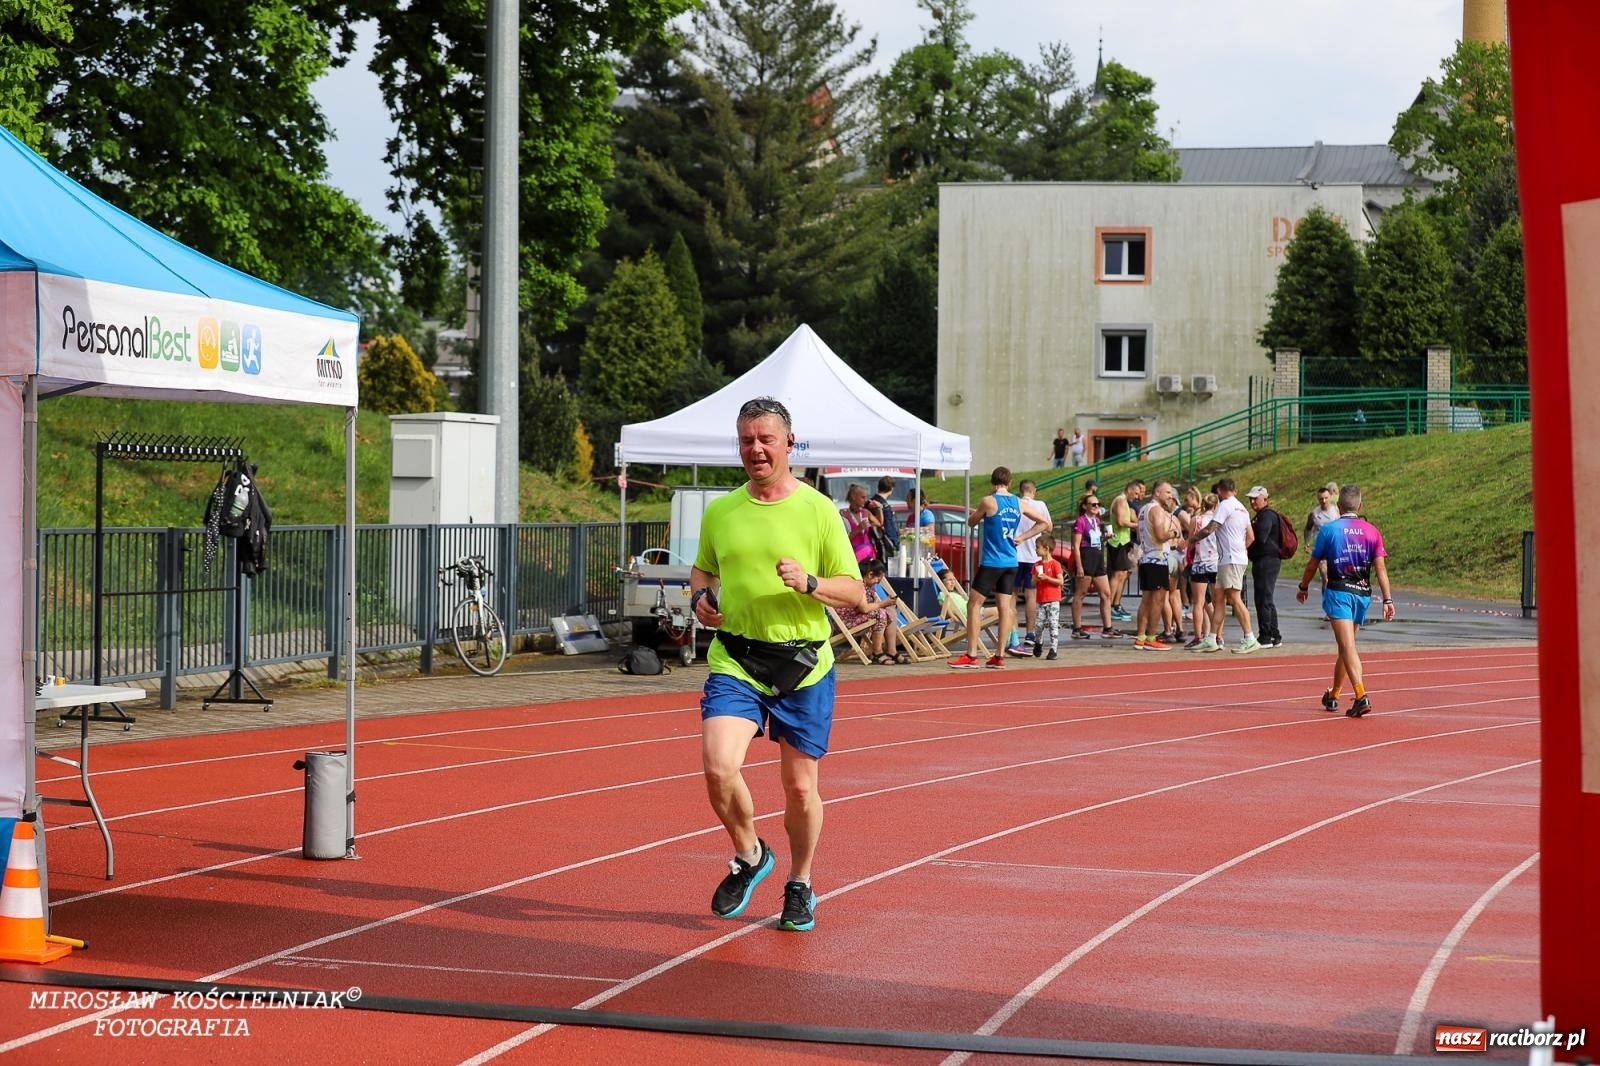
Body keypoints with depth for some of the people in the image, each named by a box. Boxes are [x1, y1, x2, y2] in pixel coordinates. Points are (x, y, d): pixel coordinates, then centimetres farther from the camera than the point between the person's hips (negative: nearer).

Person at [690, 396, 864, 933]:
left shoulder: (818, 510, -1)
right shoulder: (719, 511, 7)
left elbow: (854, 592, 0)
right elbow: (702, 568, 24)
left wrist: (809, 583, -19)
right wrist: (700, 596, 2)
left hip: (804, 665, -1)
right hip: (735, 660, 2)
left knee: (800, 786, 5)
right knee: (718, 767, -17)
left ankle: (800, 885, 30)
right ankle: (748, 856, 12)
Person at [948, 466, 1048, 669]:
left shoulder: (989, 501, -9)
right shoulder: (1019, 504, 7)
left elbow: (971, 521, 5)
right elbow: (1043, 522, 14)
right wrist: (1022, 537, 10)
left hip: (991, 562, -6)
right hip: (1011, 562, 6)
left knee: (974, 605, 0)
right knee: (1005, 606, 6)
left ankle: (971, 656, -3)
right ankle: (999, 656, 6)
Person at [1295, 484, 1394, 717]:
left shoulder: (1329, 529, -1)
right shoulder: (1372, 531, 6)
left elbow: (1312, 564, 5)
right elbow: (1381, 568, 1)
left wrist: (1303, 588, 21)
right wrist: (1387, 599, 2)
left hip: (1338, 591, -4)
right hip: (1363, 593, 4)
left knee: (1348, 647, -12)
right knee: (1345, 647, 18)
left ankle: (1361, 697, -28)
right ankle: (1333, 696, 31)